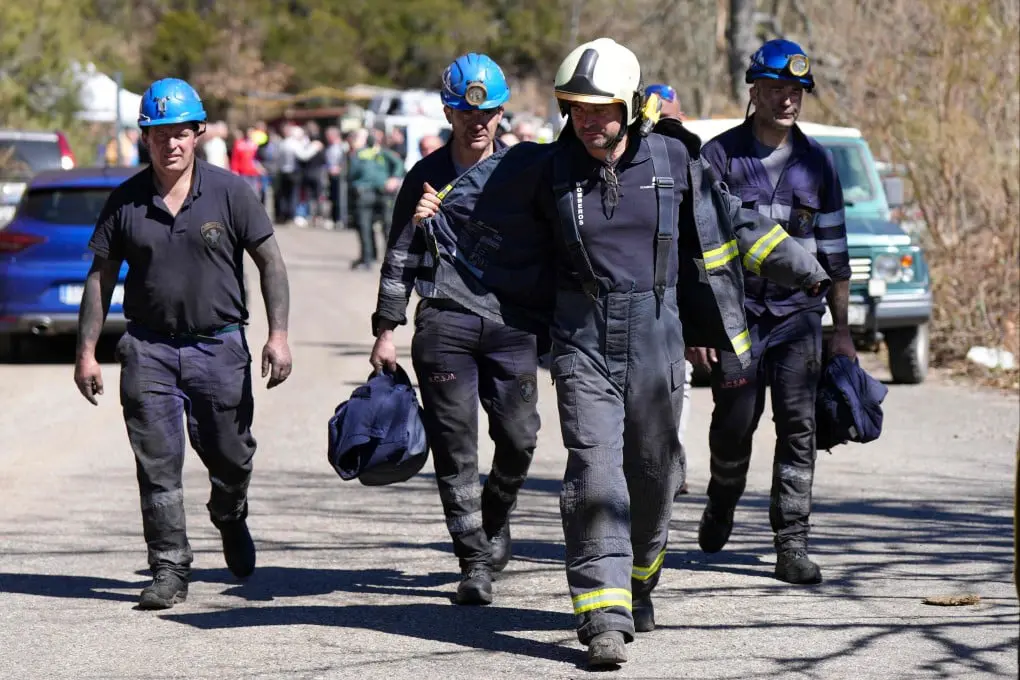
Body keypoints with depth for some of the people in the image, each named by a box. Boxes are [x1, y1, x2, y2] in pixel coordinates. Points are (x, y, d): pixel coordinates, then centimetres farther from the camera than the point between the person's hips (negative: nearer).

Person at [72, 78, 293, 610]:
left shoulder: (229, 191, -3)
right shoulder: (126, 202, 1)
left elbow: (270, 262, 1)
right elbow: (101, 276, 7)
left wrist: (278, 335, -7)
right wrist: (86, 352, 3)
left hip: (219, 345, -1)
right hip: (149, 347, 1)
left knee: (231, 456, 9)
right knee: (157, 465, -3)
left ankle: (230, 519, 41)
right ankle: (169, 570, 4)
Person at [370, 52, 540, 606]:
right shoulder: (426, 177, 6)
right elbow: (400, 258, 8)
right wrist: (386, 329, 4)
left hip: (511, 318, 1)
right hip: (444, 321, -1)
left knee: (519, 436, -4)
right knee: (455, 447, -3)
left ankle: (495, 515, 27)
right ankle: (475, 561, 4)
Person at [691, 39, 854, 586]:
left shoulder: (815, 161, 9)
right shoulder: (719, 156, -1)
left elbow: (833, 250, 14)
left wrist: (841, 330, 13)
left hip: (798, 313, 2)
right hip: (736, 312, -2)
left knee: (798, 426, -8)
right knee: (735, 422, 3)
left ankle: (791, 546, -7)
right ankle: (722, 501, 35)